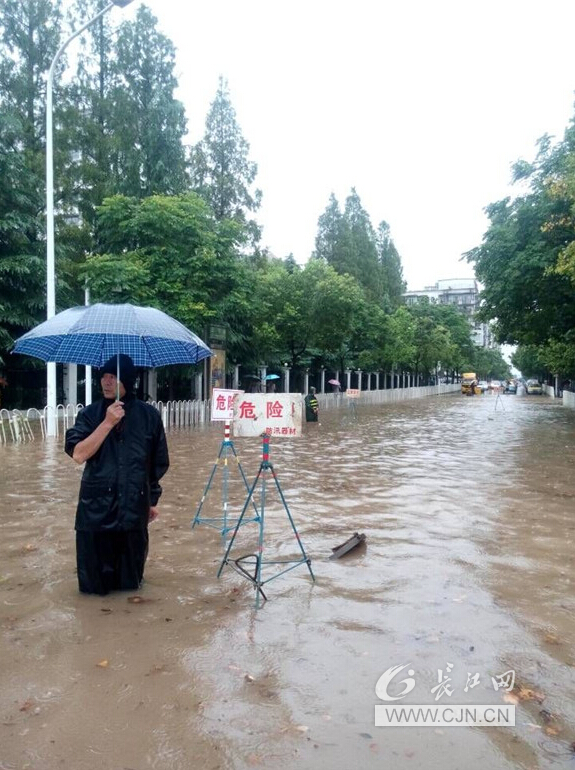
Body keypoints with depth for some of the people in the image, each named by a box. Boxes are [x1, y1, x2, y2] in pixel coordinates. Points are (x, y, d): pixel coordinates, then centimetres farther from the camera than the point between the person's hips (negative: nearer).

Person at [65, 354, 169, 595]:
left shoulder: (149, 415, -1)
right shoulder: (90, 414, -1)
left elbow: (159, 462, 7)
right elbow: (78, 454, -14)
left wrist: (153, 499, 10)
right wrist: (108, 423, -20)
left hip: (134, 505, 0)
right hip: (96, 505, 0)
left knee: (130, 577, 13)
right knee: (95, 578, 9)